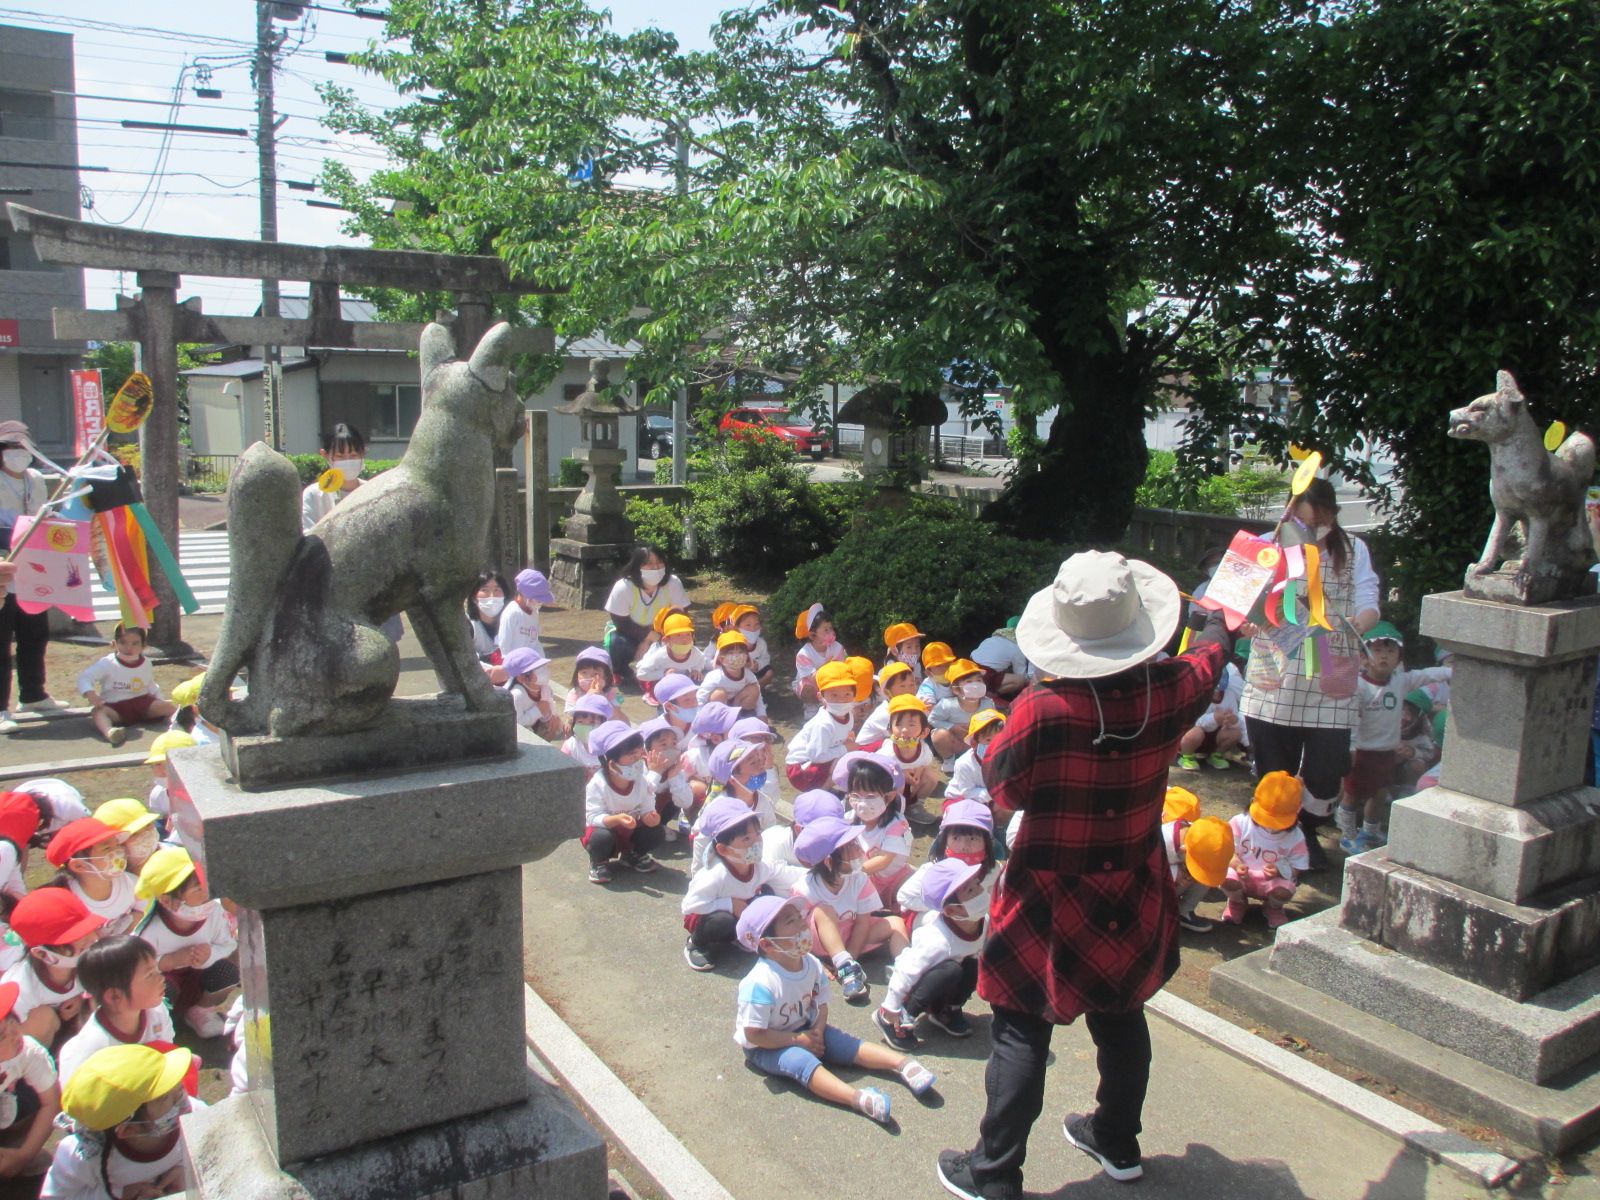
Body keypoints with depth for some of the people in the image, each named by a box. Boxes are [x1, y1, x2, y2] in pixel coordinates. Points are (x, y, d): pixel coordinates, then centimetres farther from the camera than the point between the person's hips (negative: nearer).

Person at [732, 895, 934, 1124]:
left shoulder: (812, 965, -9)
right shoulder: (760, 984, -31)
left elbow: (821, 1004, 4)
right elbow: (754, 1034, -27)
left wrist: (817, 1031, -16)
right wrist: (798, 1040, -22)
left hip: (804, 1030, 8)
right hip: (765, 1047, -8)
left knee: (848, 1045, -9)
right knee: (802, 1061, -32)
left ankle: (901, 1062, -11)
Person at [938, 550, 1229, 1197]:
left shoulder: (1043, 707, -28)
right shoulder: (1170, 690, -14)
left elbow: (1002, 785, -13)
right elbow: (1208, 658, 11)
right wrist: (1216, 621, 33)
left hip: (1049, 901, -5)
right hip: (1133, 896, 5)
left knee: (1021, 1032, 7)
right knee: (1121, 1017, 23)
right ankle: (1117, 1142, 42)